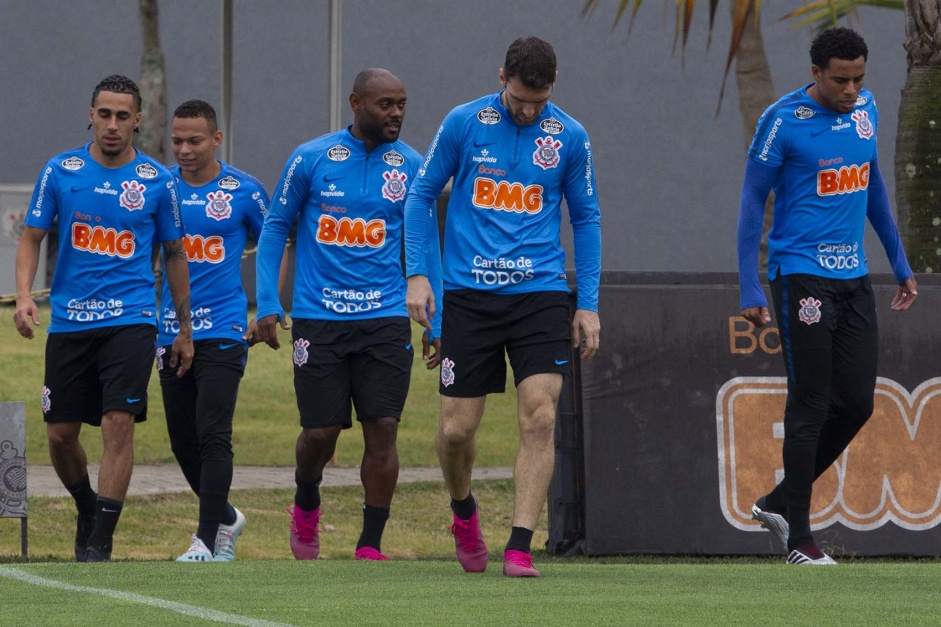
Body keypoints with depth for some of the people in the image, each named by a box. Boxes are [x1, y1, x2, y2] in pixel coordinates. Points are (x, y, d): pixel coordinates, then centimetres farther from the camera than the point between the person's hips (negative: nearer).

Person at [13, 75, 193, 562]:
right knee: (60, 434, 6)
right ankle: (88, 510, 34)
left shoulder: (157, 182, 1)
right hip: (69, 321, 2)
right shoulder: (61, 171, 2)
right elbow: (32, 238, 7)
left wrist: (184, 329, 13)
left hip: (130, 320, -2)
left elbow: (174, 255, 11)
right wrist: (24, 296, -10)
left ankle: (100, 543, -13)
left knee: (118, 424, -16)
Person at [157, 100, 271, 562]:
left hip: (223, 329, -4)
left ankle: (207, 540, -13)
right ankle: (226, 518, 31)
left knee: (212, 435, -14)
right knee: (182, 442, 9)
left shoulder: (243, 191, -2)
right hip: (171, 330, 4)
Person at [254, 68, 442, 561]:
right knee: (321, 431, -1)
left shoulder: (410, 166, 5)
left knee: (383, 429, -6)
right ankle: (306, 505, 32)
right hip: (319, 318, -1)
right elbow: (275, 228, 7)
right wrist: (268, 305, -1)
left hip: (386, 318, 1)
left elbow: (424, 246, 13)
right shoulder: (311, 159, -1)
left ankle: (370, 547, 2)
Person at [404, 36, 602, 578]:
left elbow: (586, 220, 10)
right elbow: (422, 195, 8)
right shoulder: (464, 123, -1)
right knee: (458, 427, 1)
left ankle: (520, 548, -11)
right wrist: (416, 274, -1)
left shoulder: (570, 138, 2)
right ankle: (464, 510, 32)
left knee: (540, 417, -13)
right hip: (470, 293, 0)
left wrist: (589, 304, 5)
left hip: (541, 294, 0)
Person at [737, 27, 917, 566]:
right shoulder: (784, 121, -11)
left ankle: (779, 502, 21)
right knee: (810, 406, -5)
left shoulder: (865, 109, 8)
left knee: (857, 403, 5)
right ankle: (799, 539, 2)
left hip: (853, 278, 7)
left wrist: (901, 264, 22)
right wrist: (750, 289, -14)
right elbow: (753, 203, -8)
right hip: (803, 275, -7)